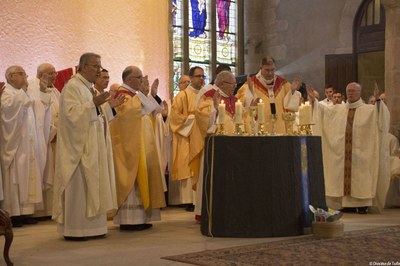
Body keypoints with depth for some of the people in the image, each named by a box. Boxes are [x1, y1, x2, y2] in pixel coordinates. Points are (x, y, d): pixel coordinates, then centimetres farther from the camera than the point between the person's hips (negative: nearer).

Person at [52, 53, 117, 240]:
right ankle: (74, 230, -1)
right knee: (78, 185, -7)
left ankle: (91, 227, 15)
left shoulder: (89, 88, 18)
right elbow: (72, 113, -22)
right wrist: (93, 103, -27)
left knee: (92, 185, 9)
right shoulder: (72, 87, -10)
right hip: (79, 146, -9)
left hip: (93, 145, 9)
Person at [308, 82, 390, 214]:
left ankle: (362, 204, 3)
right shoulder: (338, 109, 13)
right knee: (345, 176, 4)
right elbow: (323, 110, 16)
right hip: (343, 152, 4)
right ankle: (348, 204, 10)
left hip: (360, 152, -3)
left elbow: (381, 114, -14)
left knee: (360, 177, -2)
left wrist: (378, 100, -28)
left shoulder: (368, 109, 1)